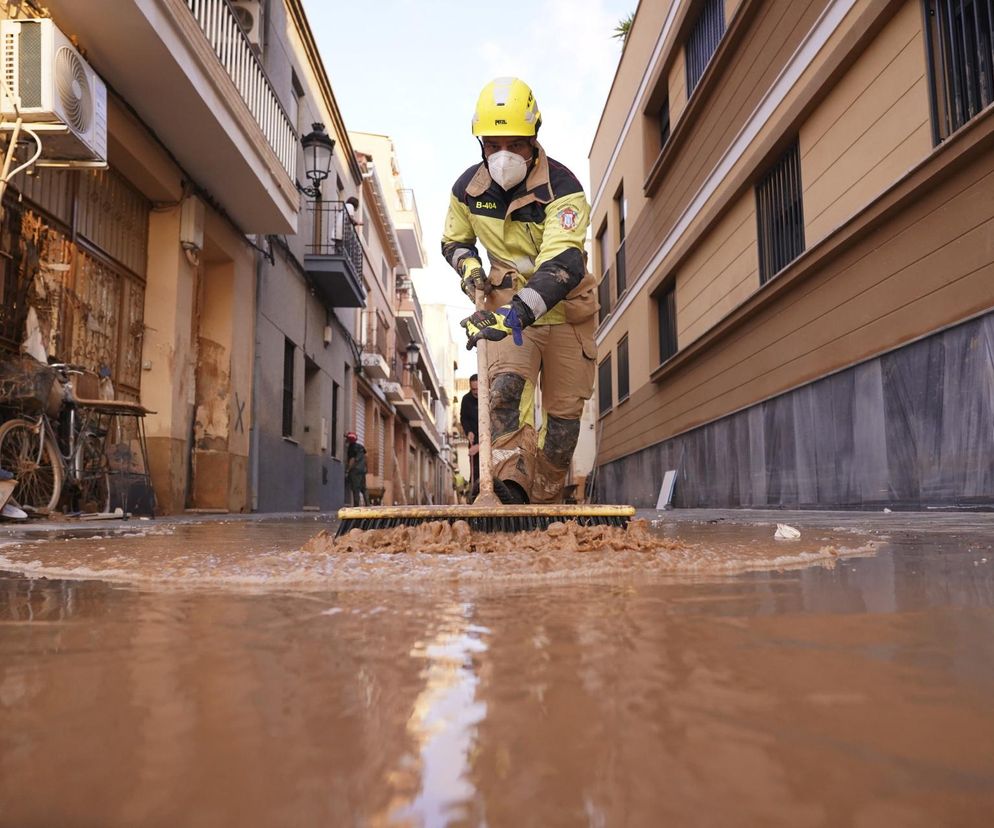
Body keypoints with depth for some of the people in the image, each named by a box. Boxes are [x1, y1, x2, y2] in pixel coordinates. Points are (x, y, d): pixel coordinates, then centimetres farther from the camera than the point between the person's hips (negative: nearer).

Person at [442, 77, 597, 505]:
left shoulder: (562, 187, -22)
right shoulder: (468, 188, -5)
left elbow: (564, 265, -37)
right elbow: (453, 241, 16)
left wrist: (514, 315, -50)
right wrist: (469, 266, -9)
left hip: (566, 312, -2)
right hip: (509, 308, 2)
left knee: (564, 413, 2)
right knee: (506, 384, -25)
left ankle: (545, 504, 18)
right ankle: (513, 479, -31)